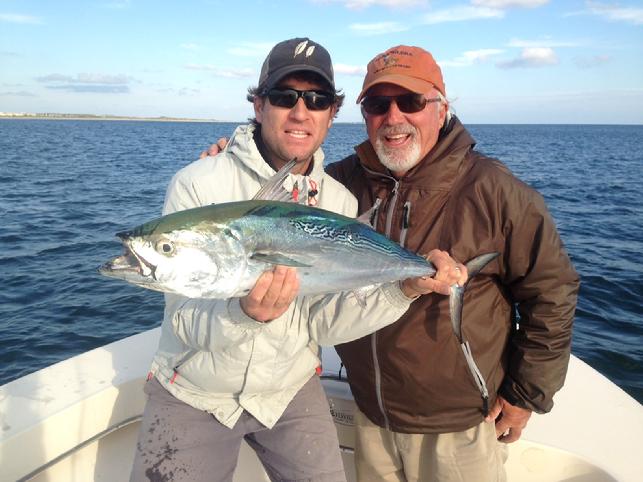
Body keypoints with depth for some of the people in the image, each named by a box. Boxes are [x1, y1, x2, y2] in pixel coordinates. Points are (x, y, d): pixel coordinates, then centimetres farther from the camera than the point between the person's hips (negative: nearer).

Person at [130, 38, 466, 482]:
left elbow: (323, 322, -12)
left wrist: (405, 288, -26)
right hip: (193, 394, -2)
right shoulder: (198, 185, -17)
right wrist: (246, 312, -40)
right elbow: (187, 321, -20)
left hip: (292, 390, 3)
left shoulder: (340, 202, -7)